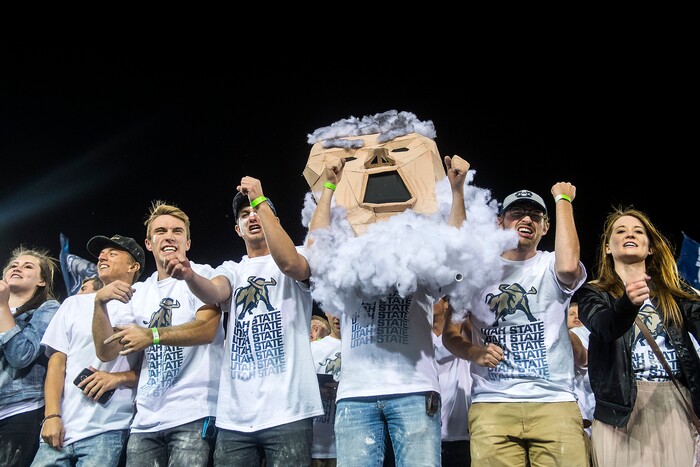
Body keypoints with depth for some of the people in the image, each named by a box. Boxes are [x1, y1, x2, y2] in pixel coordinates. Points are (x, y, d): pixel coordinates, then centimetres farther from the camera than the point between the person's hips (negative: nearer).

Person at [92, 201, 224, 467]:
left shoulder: (201, 275, 2)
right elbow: (106, 352, 12)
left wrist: (152, 335, -24)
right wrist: (100, 304, -3)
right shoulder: (139, 292, 16)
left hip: (193, 414, -5)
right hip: (146, 418, 5)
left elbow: (207, 330, -13)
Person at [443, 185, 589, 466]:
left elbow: (568, 266, -19)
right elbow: (450, 334, 14)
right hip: (491, 404, 1)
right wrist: (475, 353, -9)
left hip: (555, 402, -1)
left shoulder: (550, 267, 7)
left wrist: (562, 199, -7)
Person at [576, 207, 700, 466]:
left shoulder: (675, 290, 17)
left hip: (677, 401, 2)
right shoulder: (594, 293, 9)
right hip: (621, 402, -2)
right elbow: (605, 327, -13)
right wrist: (629, 302, -35)